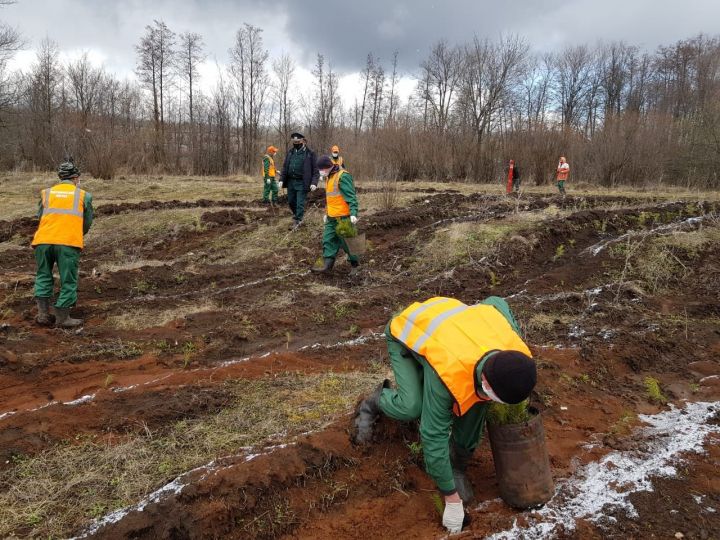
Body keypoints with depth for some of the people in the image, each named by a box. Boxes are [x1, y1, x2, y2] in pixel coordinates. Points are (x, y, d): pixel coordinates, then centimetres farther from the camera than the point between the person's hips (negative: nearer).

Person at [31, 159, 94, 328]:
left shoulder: (46, 193, 18)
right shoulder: (83, 195, 12)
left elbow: (40, 217, 20)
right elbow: (88, 222, 18)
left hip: (43, 241, 3)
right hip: (69, 243, -3)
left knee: (43, 276, 20)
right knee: (68, 281, 7)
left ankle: (43, 313, 18)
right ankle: (62, 318, 10)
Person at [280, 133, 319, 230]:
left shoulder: (310, 153, -5)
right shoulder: (290, 152, 9)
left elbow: (315, 170, -6)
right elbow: (285, 167, 13)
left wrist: (314, 183, -17)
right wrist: (282, 180, 5)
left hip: (302, 183, -5)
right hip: (290, 182, 6)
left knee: (300, 203, -4)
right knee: (291, 202, 16)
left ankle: (297, 221, 6)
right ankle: (297, 215, 40)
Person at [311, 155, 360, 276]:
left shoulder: (342, 176, -15)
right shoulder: (329, 177, 15)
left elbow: (351, 196, -21)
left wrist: (353, 213, -30)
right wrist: (326, 213, 27)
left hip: (343, 217, -9)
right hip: (332, 217, 9)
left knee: (347, 241, 1)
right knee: (328, 240, 5)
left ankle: (354, 263, 18)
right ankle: (327, 265, 7)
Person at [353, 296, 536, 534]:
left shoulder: (513, 348, -29)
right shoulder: (447, 375, -45)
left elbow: (495, 303, -7)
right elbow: (434, 435, -33)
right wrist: (451, 496, -23)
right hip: (406, 333, -5)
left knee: (476, 402, -15)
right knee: (412, 407, -25)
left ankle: (458, 465, 8)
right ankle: (375, 402, 10)